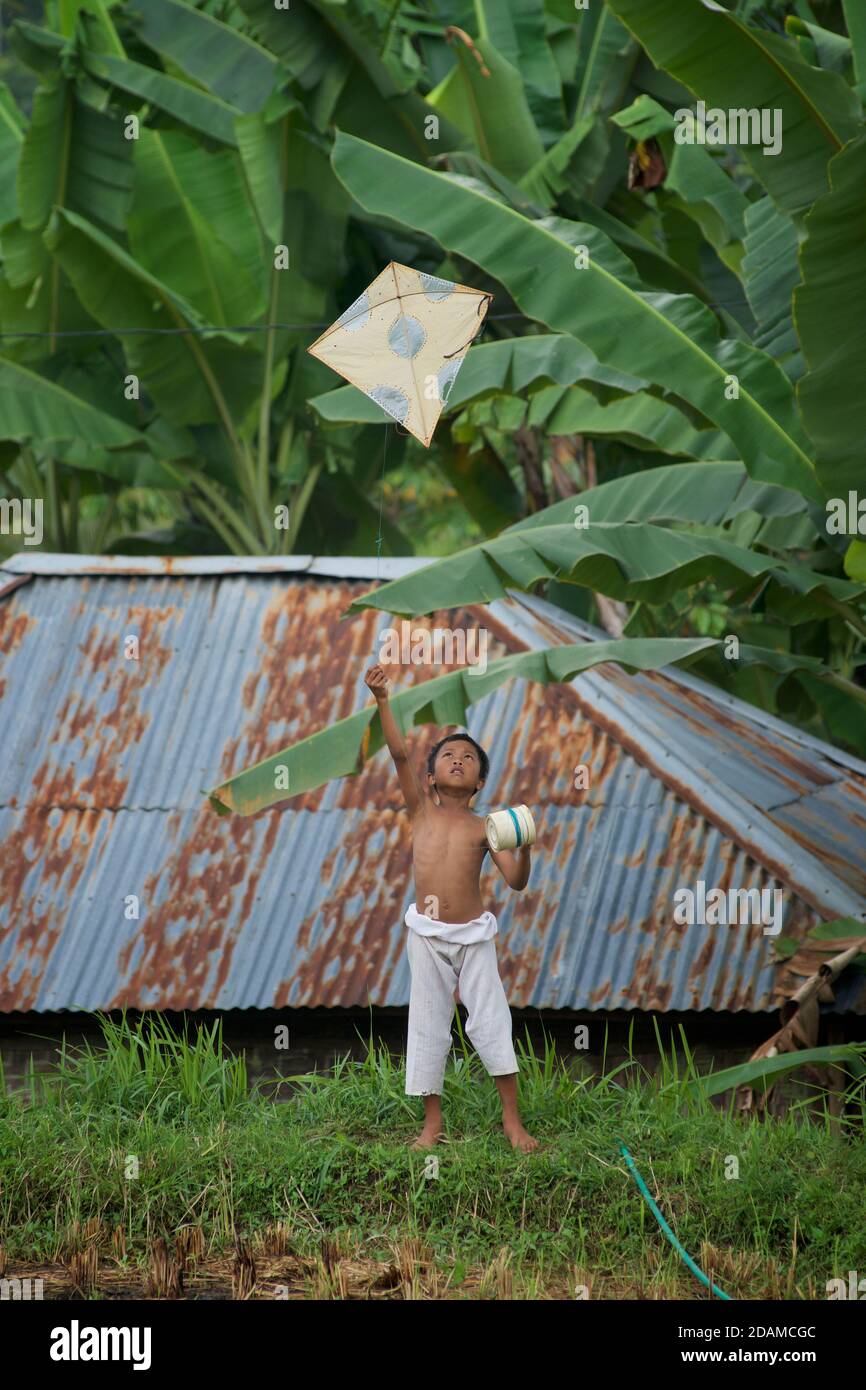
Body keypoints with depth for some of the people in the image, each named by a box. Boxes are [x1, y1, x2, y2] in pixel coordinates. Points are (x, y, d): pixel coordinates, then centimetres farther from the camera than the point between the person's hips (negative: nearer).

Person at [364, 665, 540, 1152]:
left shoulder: (484, 828, 1)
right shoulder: (422, 810, 3)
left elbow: (516, 881, -6)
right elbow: (401, 753, -9)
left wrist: (524, 847, -24)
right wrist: (383, 700, -18)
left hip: (473, 935, -1)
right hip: (427, 934, 1)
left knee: (492, 1023, -1)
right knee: (428, 1026, 5)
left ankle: (513, 1120, 7)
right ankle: (433, 1122, 15)